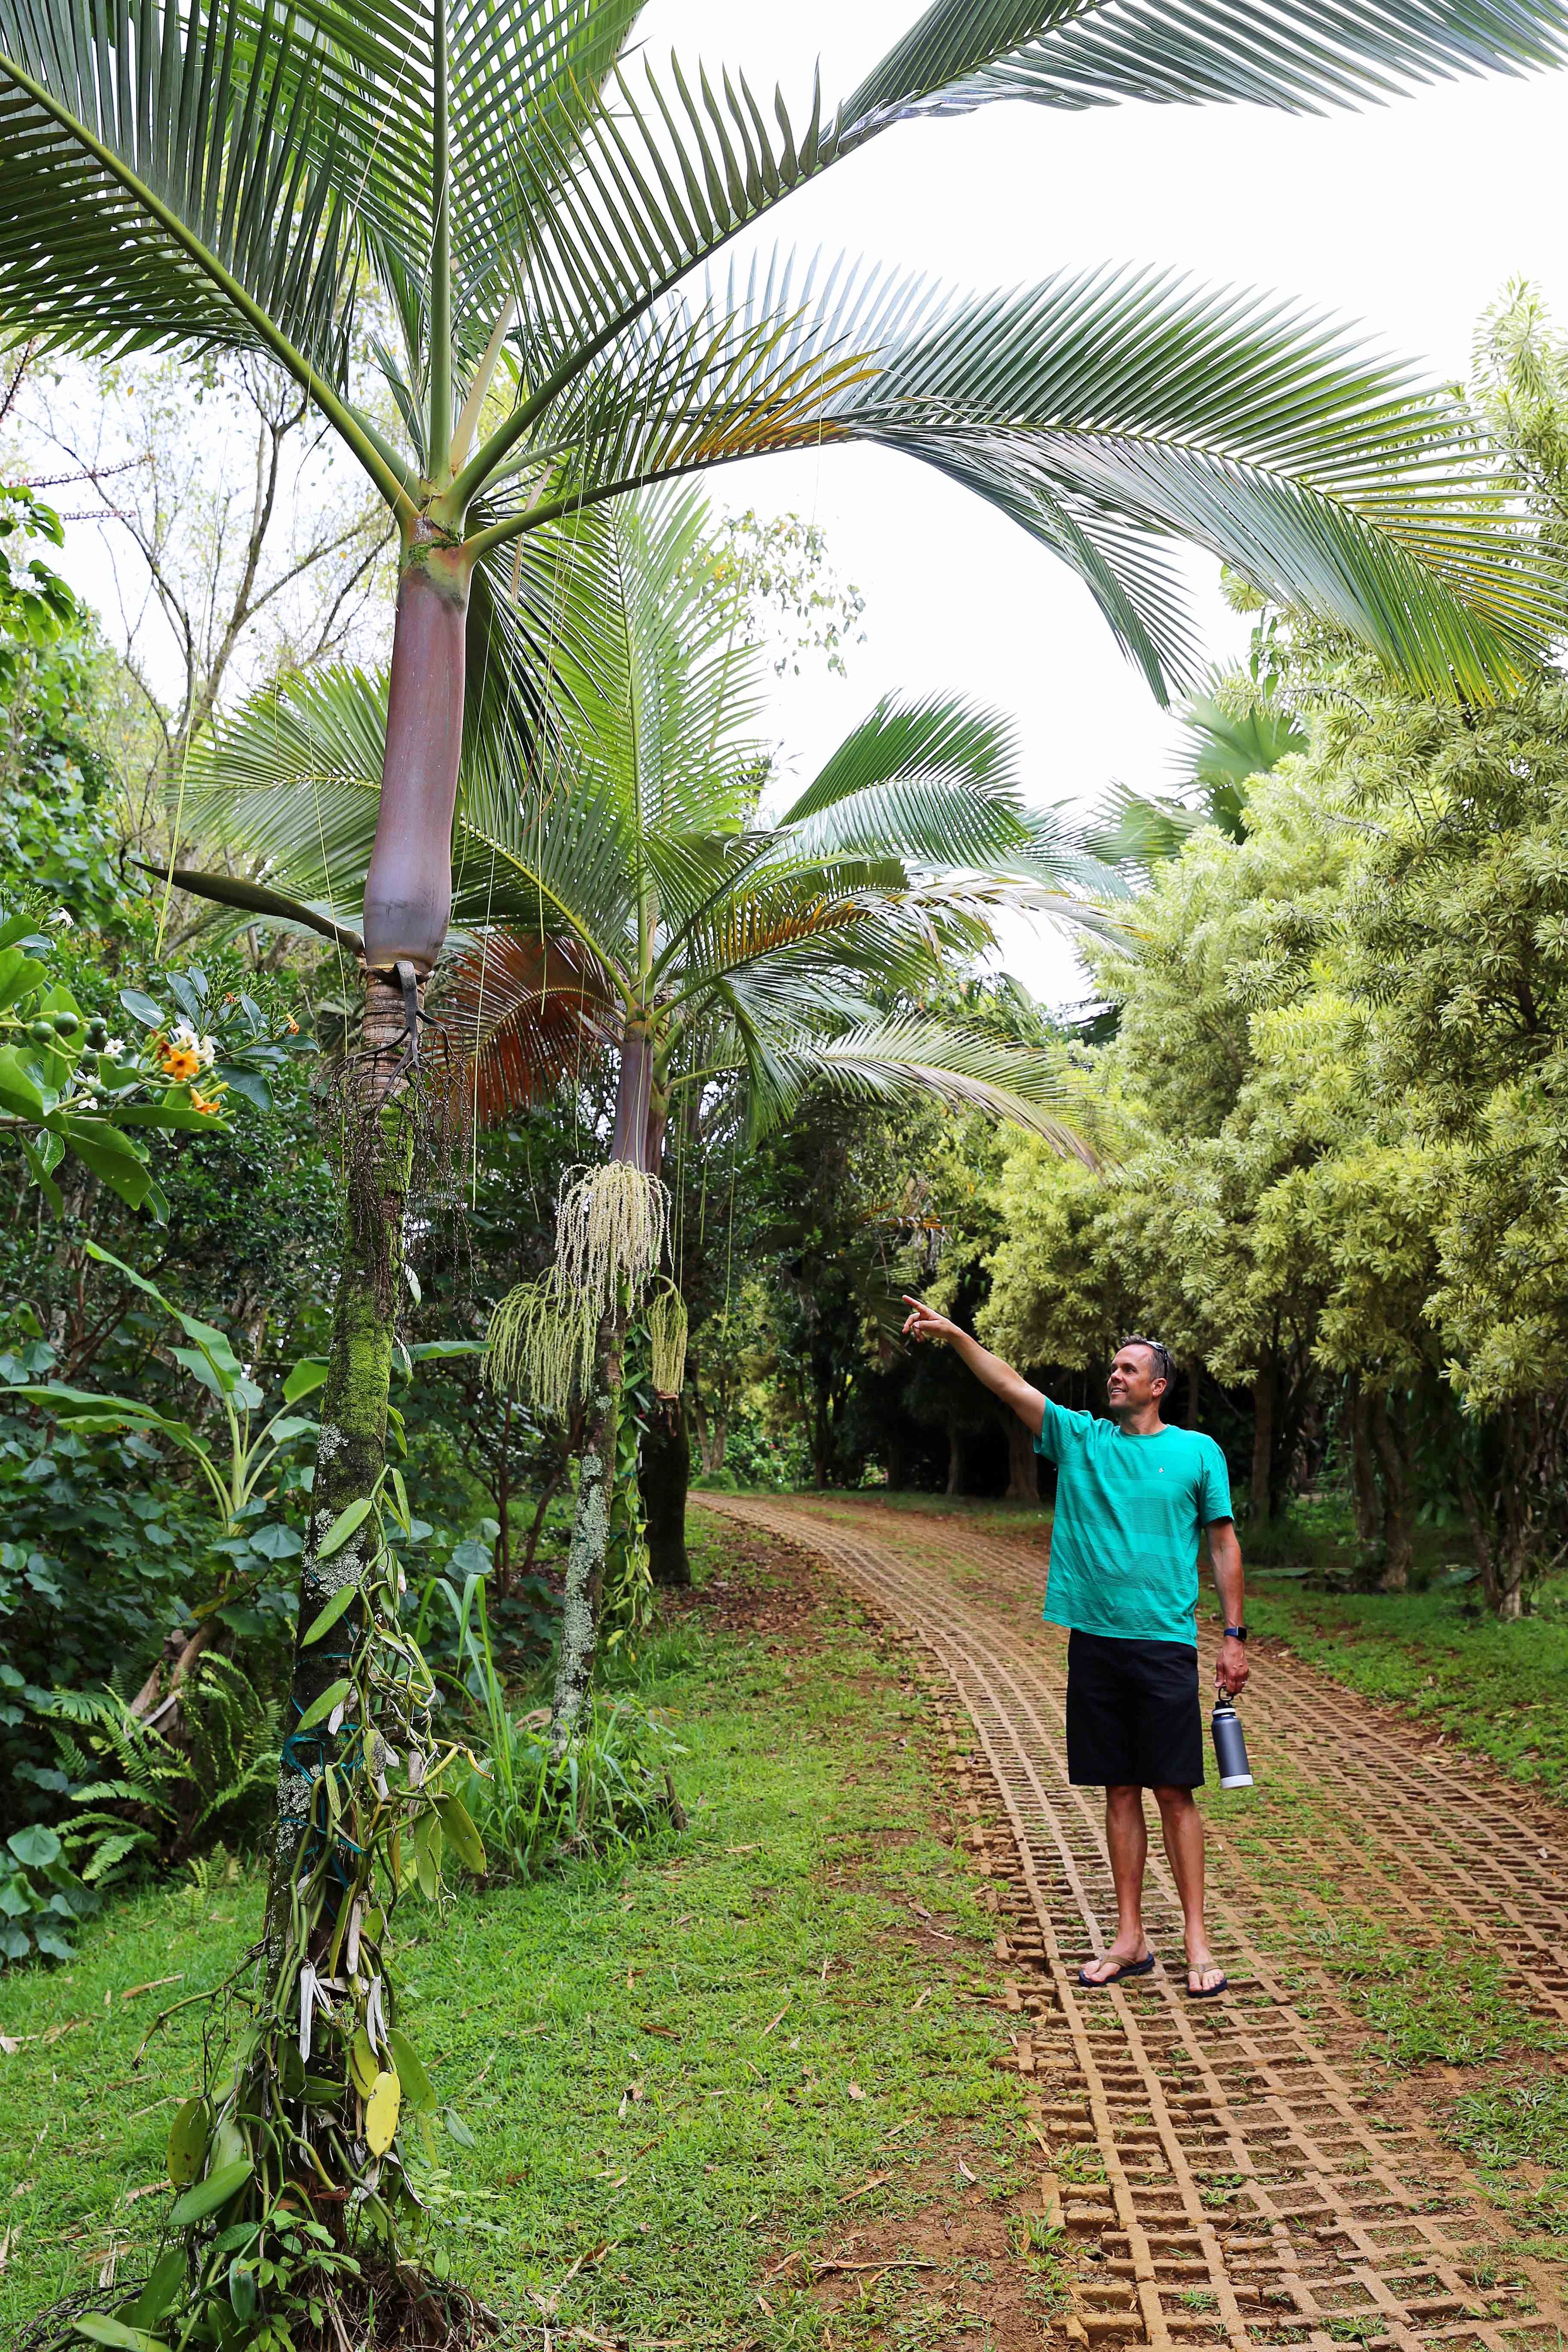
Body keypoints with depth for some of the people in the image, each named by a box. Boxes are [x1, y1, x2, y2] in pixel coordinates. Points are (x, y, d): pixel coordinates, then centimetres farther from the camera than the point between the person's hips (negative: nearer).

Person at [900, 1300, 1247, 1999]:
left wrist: (1234, 1637, 2)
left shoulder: (1197, 1452, 2)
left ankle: (1197, 1941, 11)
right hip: (1094, 1640, 3)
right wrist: (954, 1334, -13)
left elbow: (1224, 1544, 5)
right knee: (1120, 1791, 10)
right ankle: (1130, 1940, 19)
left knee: (1173, 1791, 0)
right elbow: (1011, 1385, -2)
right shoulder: (1080, 1438, 6)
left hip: (1165, 1644, -3)